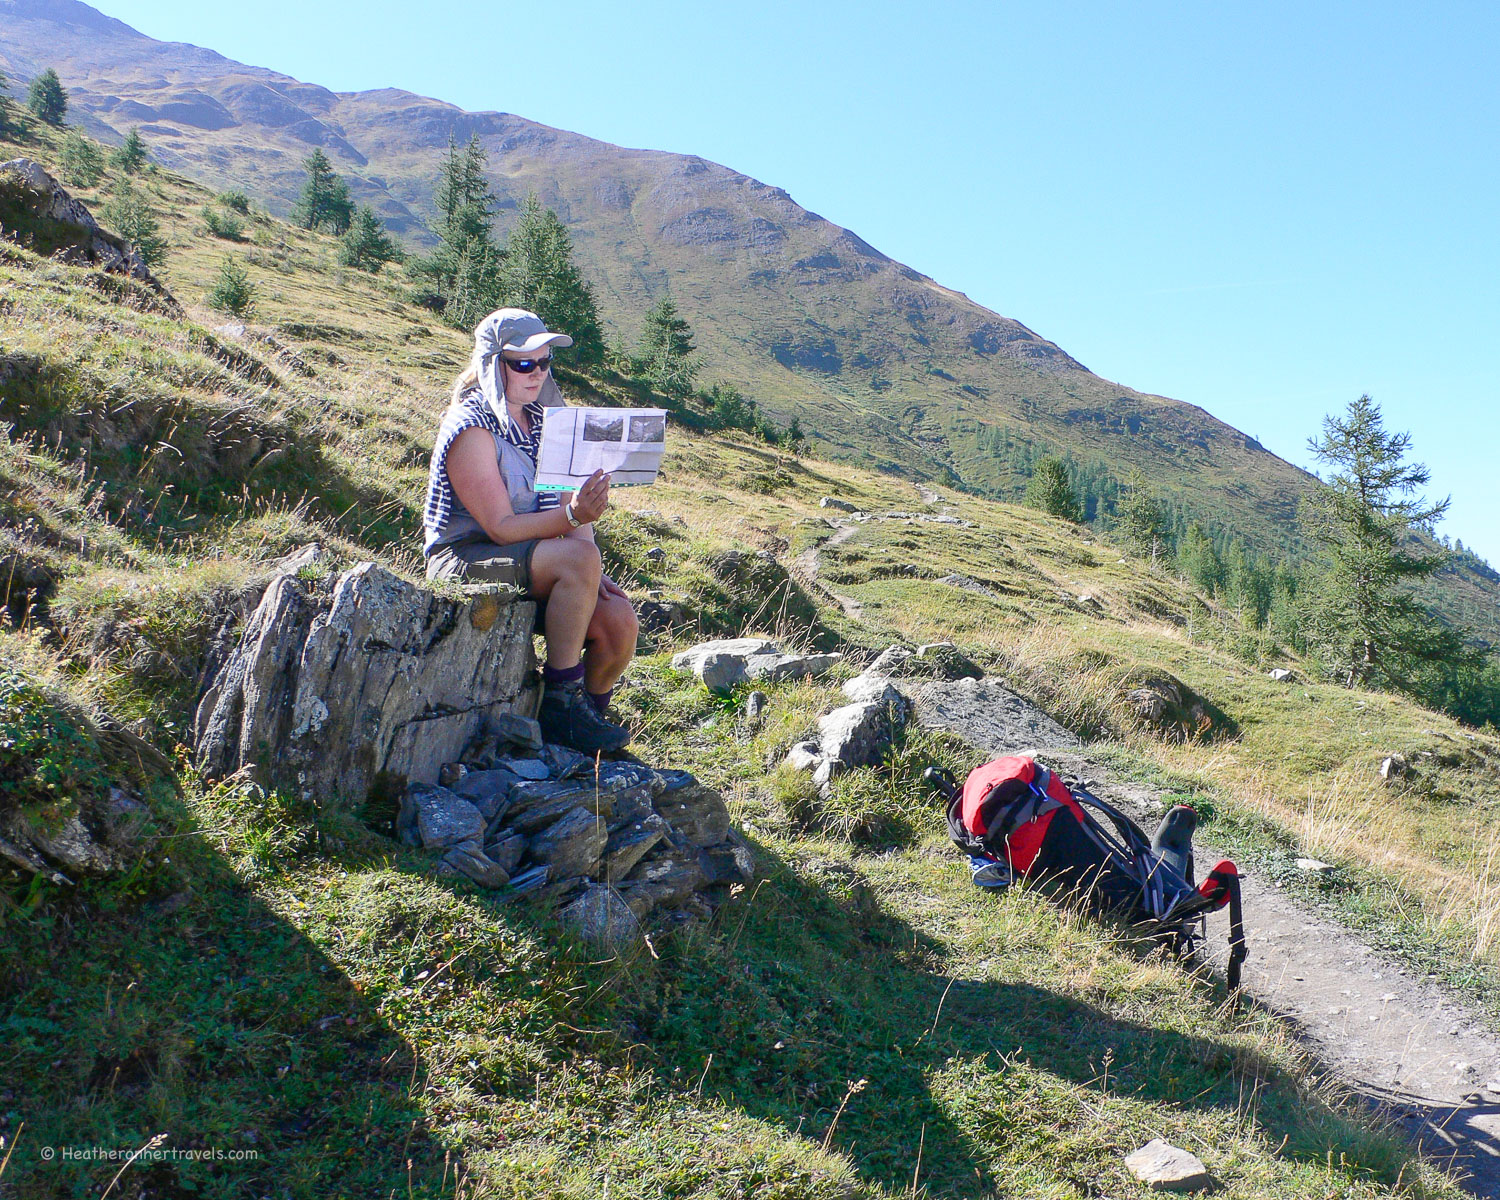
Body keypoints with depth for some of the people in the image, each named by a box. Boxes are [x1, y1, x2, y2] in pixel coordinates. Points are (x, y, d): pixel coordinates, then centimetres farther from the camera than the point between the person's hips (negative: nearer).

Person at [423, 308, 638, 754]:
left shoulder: (539, 419, 9)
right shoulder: (470, 427, -14)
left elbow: (571, 499, 9)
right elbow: (501, 528, -19)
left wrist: (591, 575, -8)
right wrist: (571, 516, -34)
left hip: (527, 565, 7)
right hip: (465, 561, -6)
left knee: (618, 620, -18)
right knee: (577, 557, -33)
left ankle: (589, 712, 7)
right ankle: (561, 702, -22)